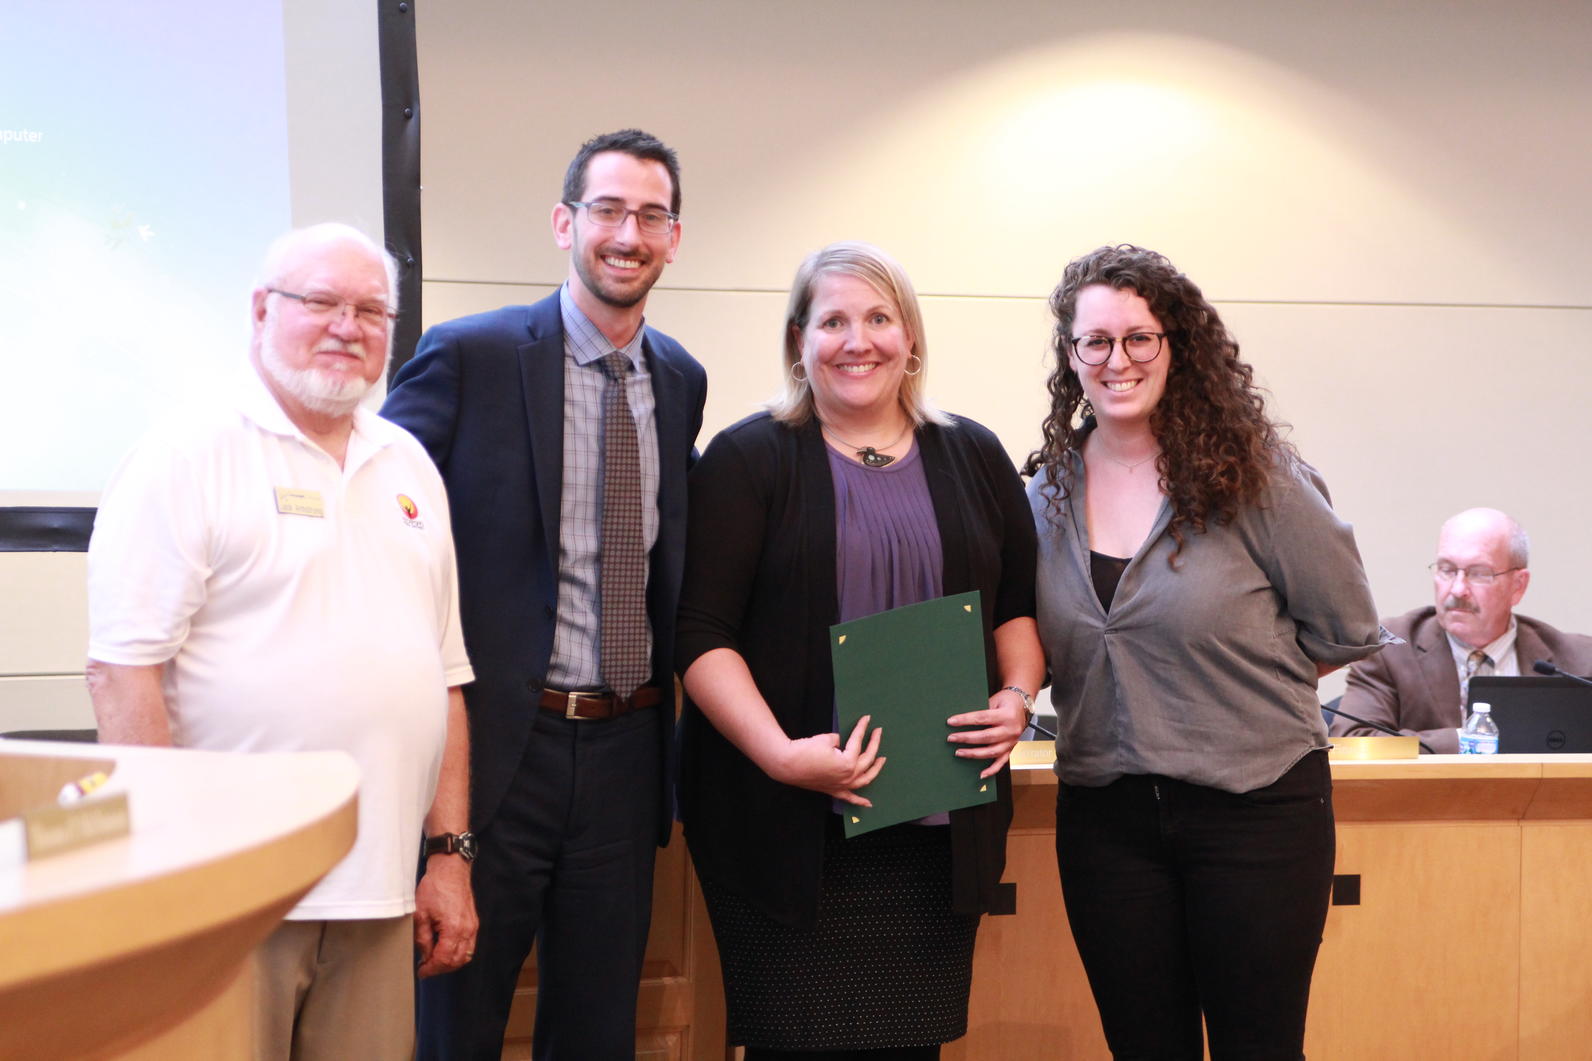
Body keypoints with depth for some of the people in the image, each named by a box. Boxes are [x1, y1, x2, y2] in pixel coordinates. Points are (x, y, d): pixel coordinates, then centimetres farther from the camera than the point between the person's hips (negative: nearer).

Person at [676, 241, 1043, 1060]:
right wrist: (781, 753, -19)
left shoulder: (974, 459, 12)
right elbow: (701, 633, -7)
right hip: (789, 825, -3)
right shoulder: (748, 459, 0)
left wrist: (1017, 696, -2)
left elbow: (1019, 605, 18)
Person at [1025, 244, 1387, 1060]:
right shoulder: (1046, 494, 4)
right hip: (1104, 815, 4)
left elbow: (1344, 628, -1)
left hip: (1256, 802, -3)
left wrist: (1238, 682, 2)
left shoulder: (1250, 474, -9)